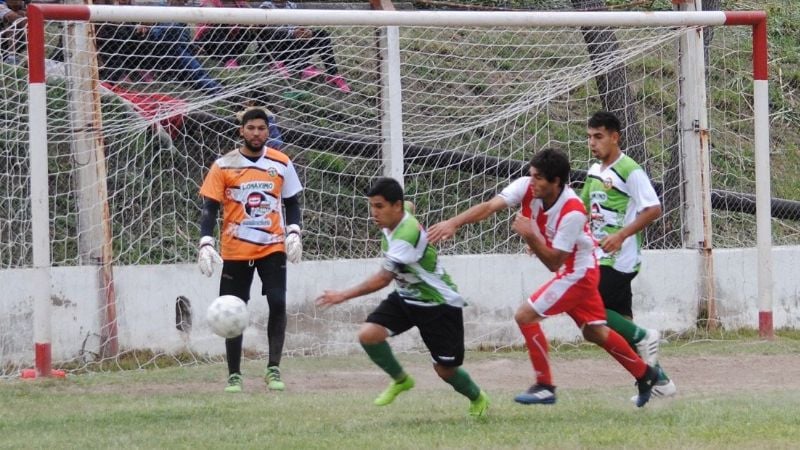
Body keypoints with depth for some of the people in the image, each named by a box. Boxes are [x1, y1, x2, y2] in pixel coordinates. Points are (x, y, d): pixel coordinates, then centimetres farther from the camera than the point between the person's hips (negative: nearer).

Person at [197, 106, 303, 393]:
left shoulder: (281, 164, 3)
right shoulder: (224, 166, -3)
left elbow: (292, 203, 12)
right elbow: (210, 207, -4)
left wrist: (293, 233, -4)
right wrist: (206, 244, -15)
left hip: (273, 248, 1)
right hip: (235, 251, 0)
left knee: (277, 303, -15)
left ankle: (273, 369, -7)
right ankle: (234, 375, 12)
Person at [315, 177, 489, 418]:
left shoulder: (406, 236, -32)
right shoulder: (395, 219, -6)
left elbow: (382, 279, -29)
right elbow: (409, 206, 22)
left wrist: (344, 295, -24)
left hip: (438, 304, -8)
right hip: (406, 297, 8)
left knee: (445, 369, -2)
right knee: (368, 334, -15)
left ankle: (478, 399, 31)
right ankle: (400, 380, 9)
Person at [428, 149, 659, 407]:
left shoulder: (572, 211, -31)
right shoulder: (526, 187, -14)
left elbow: (554, 263, -27)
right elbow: (489, 207, -24)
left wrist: (530, 236, -40)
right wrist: (453, 223, -36)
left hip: (577, 272, -8)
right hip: (570, 272, 8)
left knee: (525, 316, -13)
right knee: (595, 332, 16)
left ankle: (545, 387, -4)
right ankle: (646, 375, 31)